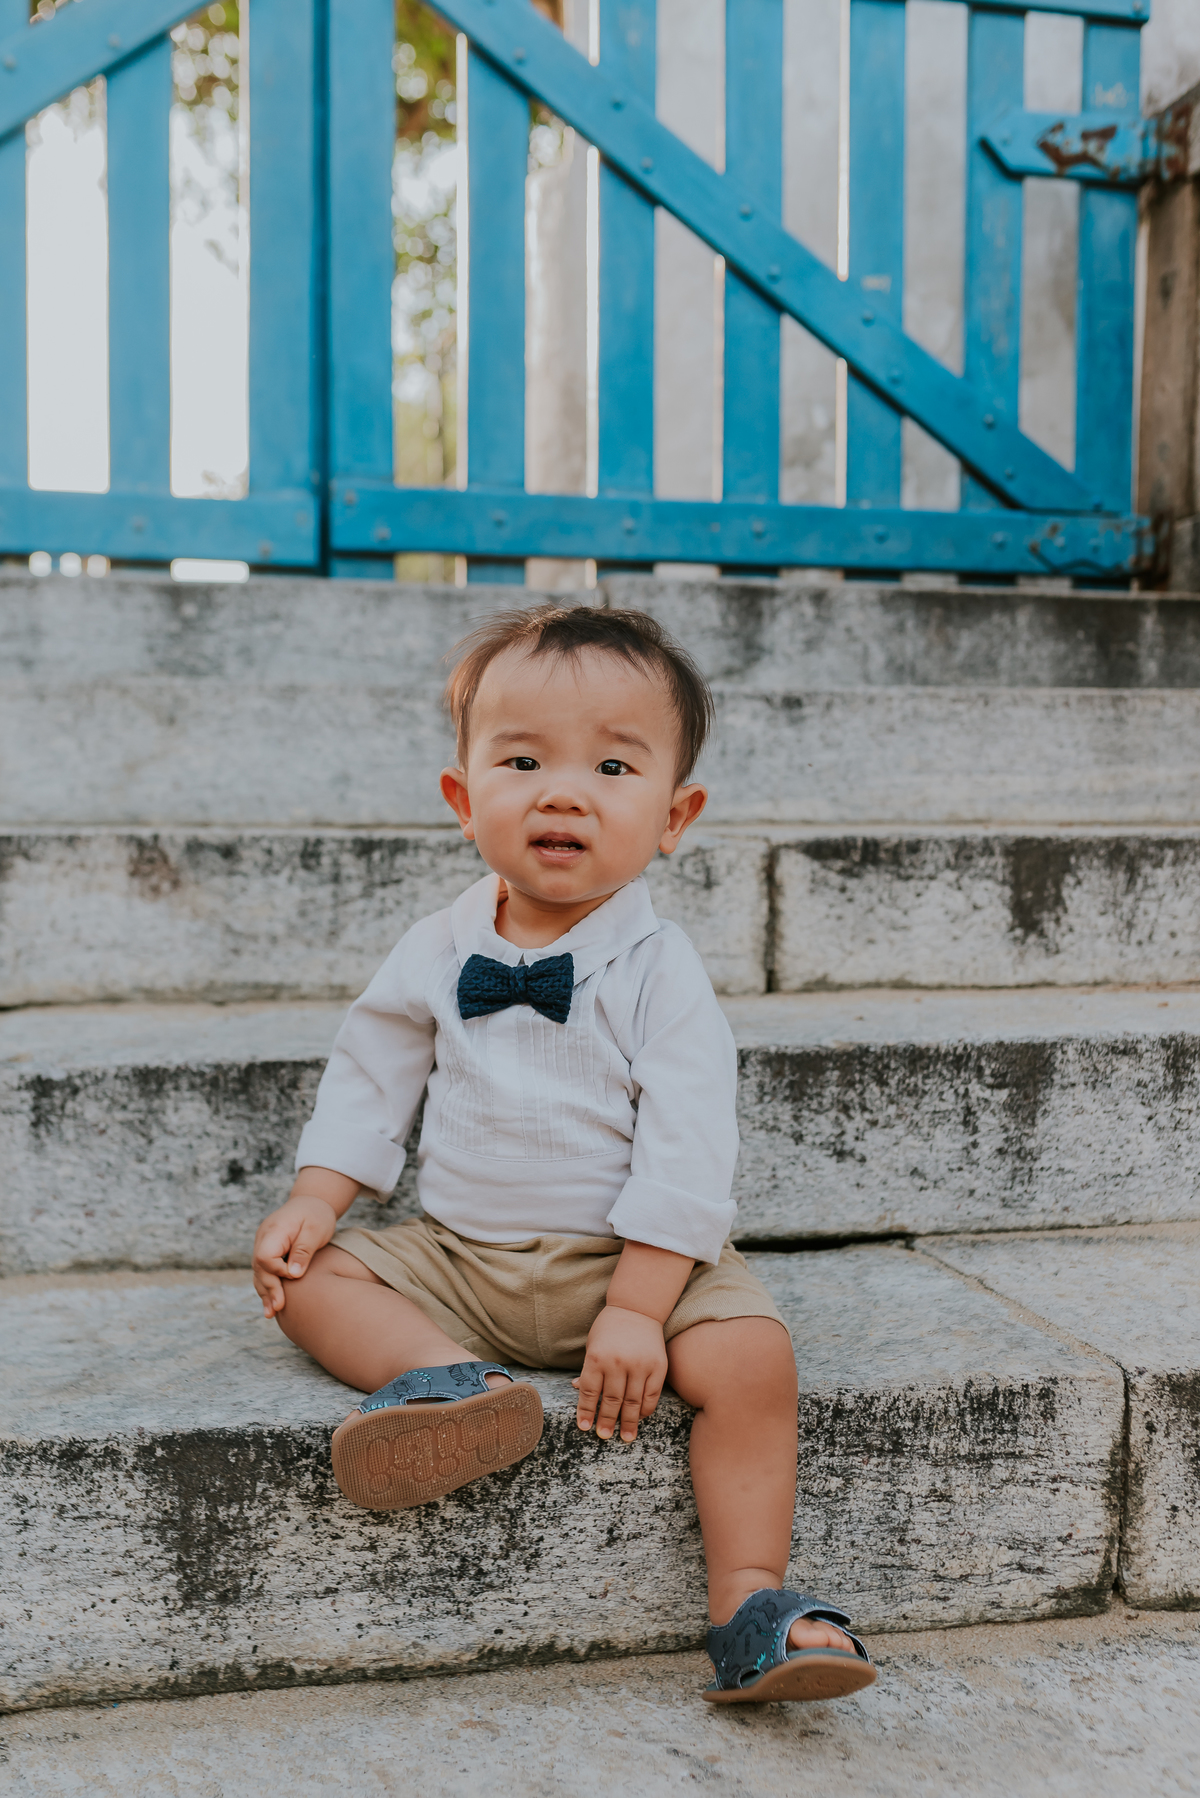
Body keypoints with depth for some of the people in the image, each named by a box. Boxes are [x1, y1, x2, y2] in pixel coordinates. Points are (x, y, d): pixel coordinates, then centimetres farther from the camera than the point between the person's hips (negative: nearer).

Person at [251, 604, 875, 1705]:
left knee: (752, 1354, -26)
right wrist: (317, 1199, -5)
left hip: (631, 1259, -3)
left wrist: (637, 1308, -22)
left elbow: (686, 1155, -16)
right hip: (457, 1259, 4)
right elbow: (369, 1081, 9)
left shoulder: (662, 974, -13)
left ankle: (749, 1603, -15)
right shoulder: (436, 956, -1)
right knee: (304, 1272, -12)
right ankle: (451, 1379, -32)